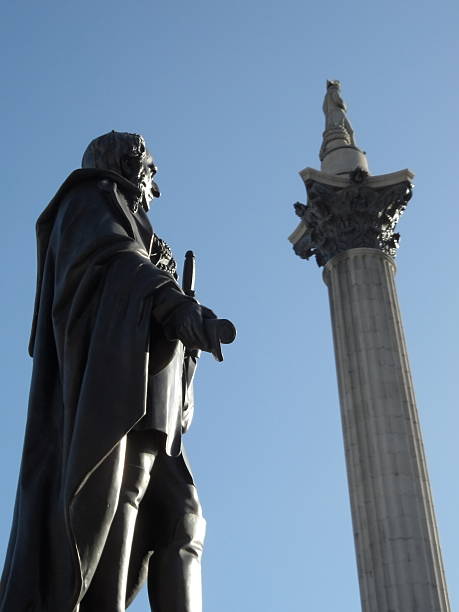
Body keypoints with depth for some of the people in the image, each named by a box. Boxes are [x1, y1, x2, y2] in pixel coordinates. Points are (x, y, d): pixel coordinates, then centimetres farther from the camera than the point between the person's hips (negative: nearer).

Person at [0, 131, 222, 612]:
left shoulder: (131, 234, 39)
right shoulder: (94, 198, 15)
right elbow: (106, 254, -9)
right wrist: (172, 301, -24)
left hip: (147, 400, 9)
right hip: (112, 371, -9)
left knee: (177, 516, -2)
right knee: (112, 489, -26)